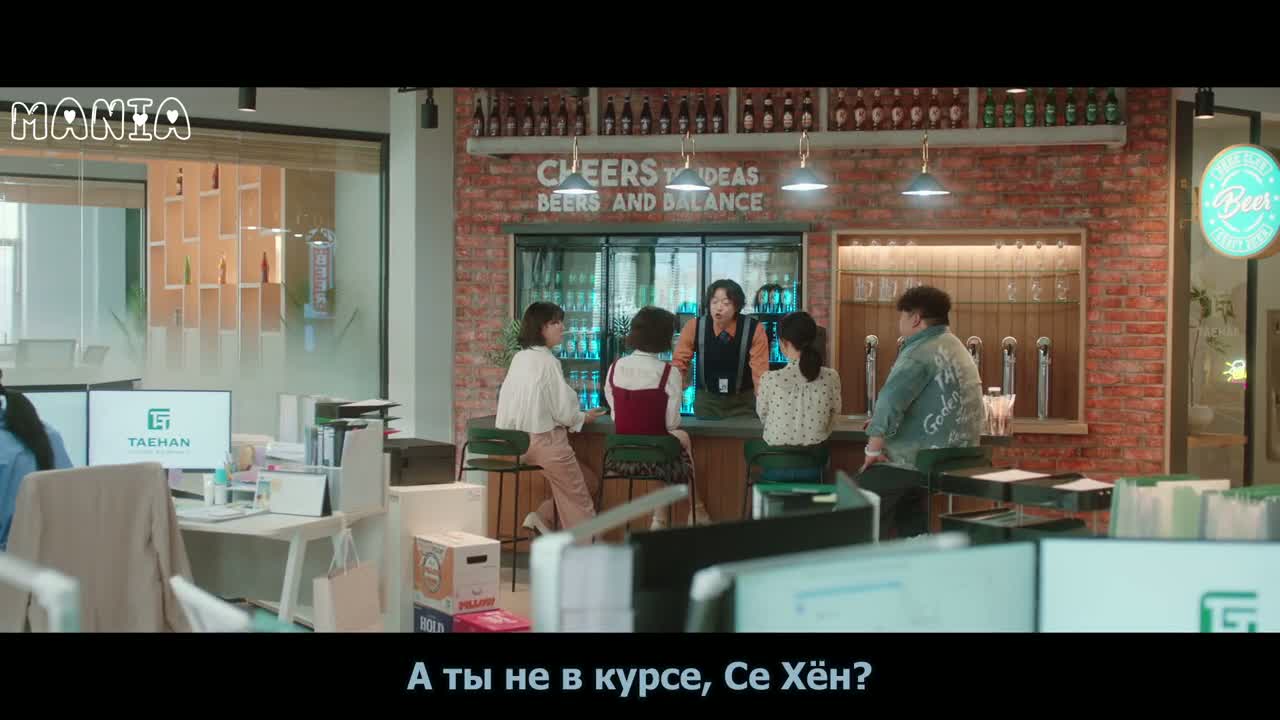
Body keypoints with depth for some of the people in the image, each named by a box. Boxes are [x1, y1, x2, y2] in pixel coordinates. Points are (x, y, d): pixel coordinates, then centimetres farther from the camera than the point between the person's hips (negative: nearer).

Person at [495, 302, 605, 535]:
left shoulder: (519, 358, 8)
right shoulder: (547, 361, -15)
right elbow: (563, 411, -14)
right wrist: (584, 417, 6)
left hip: (522, 439, 8)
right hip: (547, 440, -8)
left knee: (589, 481, 18)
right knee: (580, 505, -1)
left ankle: (543, 517, 8)